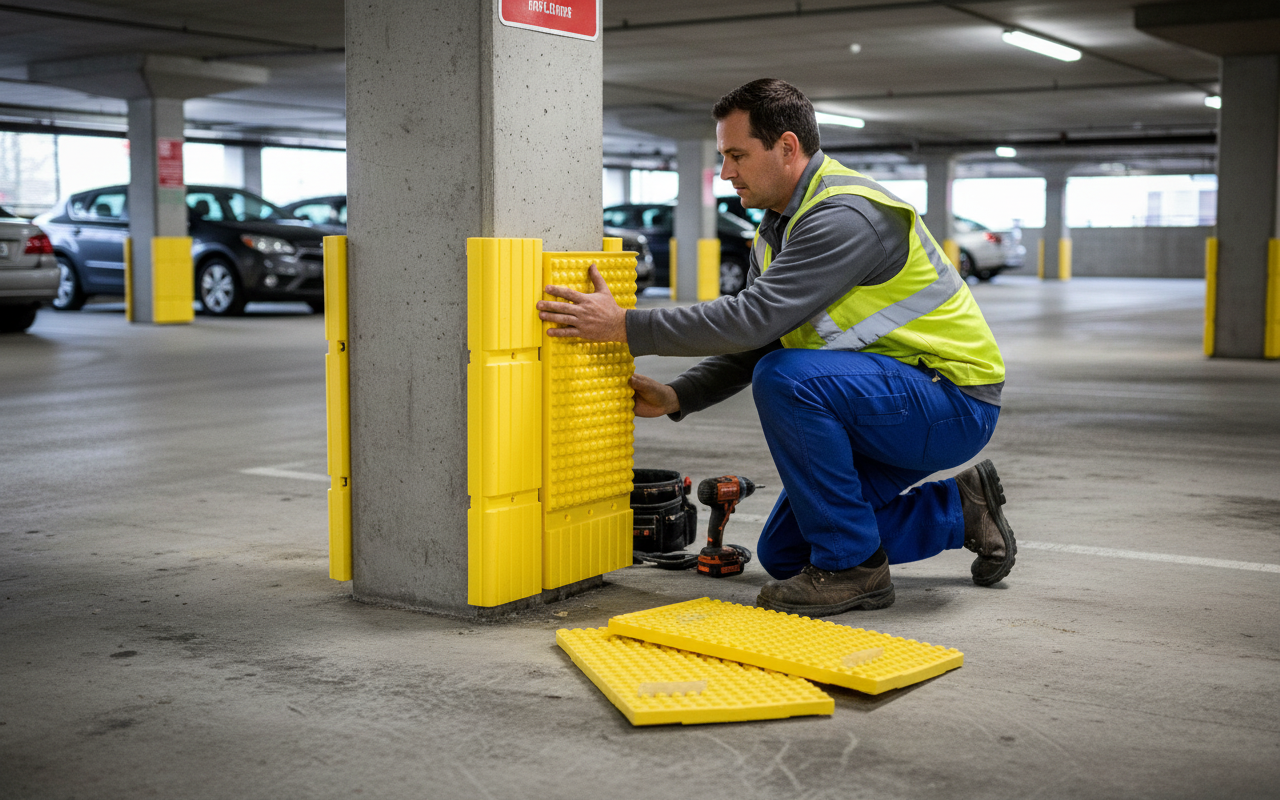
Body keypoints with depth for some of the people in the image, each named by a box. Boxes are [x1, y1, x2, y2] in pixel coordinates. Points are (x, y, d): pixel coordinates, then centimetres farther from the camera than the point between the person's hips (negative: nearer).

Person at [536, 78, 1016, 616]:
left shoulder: (847, 216, -24)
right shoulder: (777, 228, 8)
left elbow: (754, 317, -32)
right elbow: (752, 343, 10)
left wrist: (626, 326, -28)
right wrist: (676, 398, -6)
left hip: (953, 402, -10)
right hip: (883, 405, 10)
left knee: (786, 378, -32)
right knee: (782, 554, 9)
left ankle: (853, 567, -18)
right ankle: (959, 511, 19)